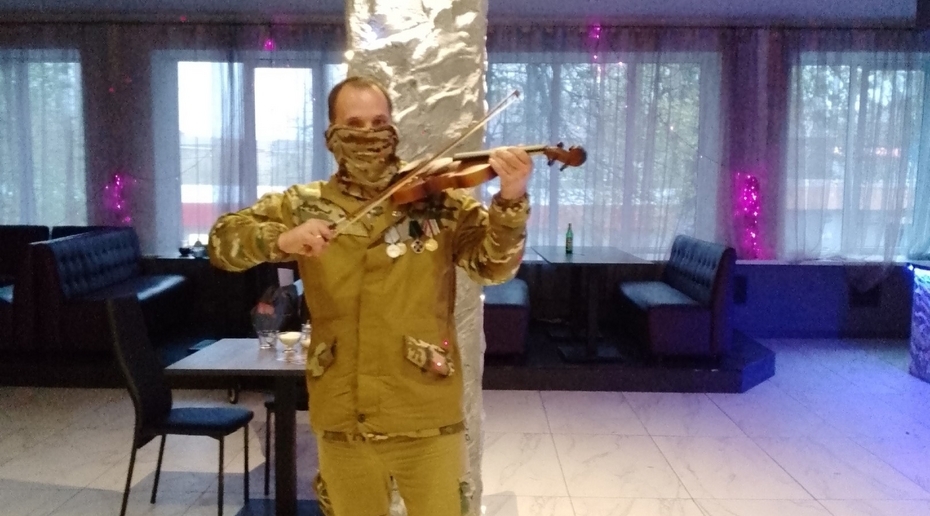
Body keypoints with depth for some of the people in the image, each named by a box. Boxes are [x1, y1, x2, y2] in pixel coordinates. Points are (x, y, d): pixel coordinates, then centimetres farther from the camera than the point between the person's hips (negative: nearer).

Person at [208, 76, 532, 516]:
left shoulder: (440, 199, -2)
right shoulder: (303, 205, 3)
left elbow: (494, 265, -10)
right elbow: (221, 241, -4)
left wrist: (511, 201, -29)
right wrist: (281, 238, -25)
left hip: (427, 421, -1)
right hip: (341, 423, 2)